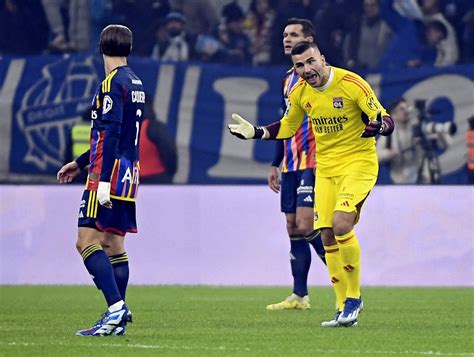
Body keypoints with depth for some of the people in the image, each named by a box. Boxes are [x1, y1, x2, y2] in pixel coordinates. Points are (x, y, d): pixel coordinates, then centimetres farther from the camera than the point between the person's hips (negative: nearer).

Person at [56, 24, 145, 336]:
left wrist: (103, 180, -24)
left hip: (110, 172, -9)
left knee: (87, 241, -12)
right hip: (129, 171, 9)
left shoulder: (113, 83, -12)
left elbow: (111, 134, -20)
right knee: (113, 244, 9)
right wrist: (80, 164, 32)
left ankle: (116, 308, -23)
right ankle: (118, 320, 8)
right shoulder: (135, 83, 17)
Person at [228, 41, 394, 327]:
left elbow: (387, 121, -15)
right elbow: (287, 127, 20)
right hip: (325, 167, 6)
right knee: (327, 235, -1)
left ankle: (354, 297, -8)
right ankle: (344, 311, 9)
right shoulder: (300, 93, 1)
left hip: (358, 162, -6)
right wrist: (255, 132, 7)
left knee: (342, 224, -25)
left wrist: (378, 126, -37)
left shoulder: (352, 84, -16)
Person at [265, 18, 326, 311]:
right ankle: (300, 296, 8)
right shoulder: (289, 78, 18)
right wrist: (276, 164, 22)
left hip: (312, 164, -8)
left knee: (305, 224, -15)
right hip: (291, 165, 8)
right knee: (293, 228, 6)